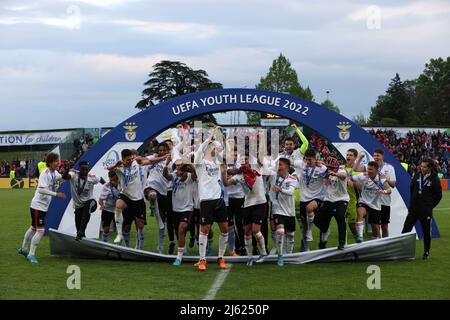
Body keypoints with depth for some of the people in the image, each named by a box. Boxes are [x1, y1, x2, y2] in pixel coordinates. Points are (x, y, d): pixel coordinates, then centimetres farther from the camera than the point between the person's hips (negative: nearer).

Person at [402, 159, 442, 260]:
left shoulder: (434, 179, -7)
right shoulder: (417, 176, 3)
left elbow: (438, 195, 1)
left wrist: (430, 205, 3)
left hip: (426, 211, -3)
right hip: (413, 209, 3)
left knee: (426, 232, 5)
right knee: (406, 229, 2)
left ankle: (426, 253, 18)